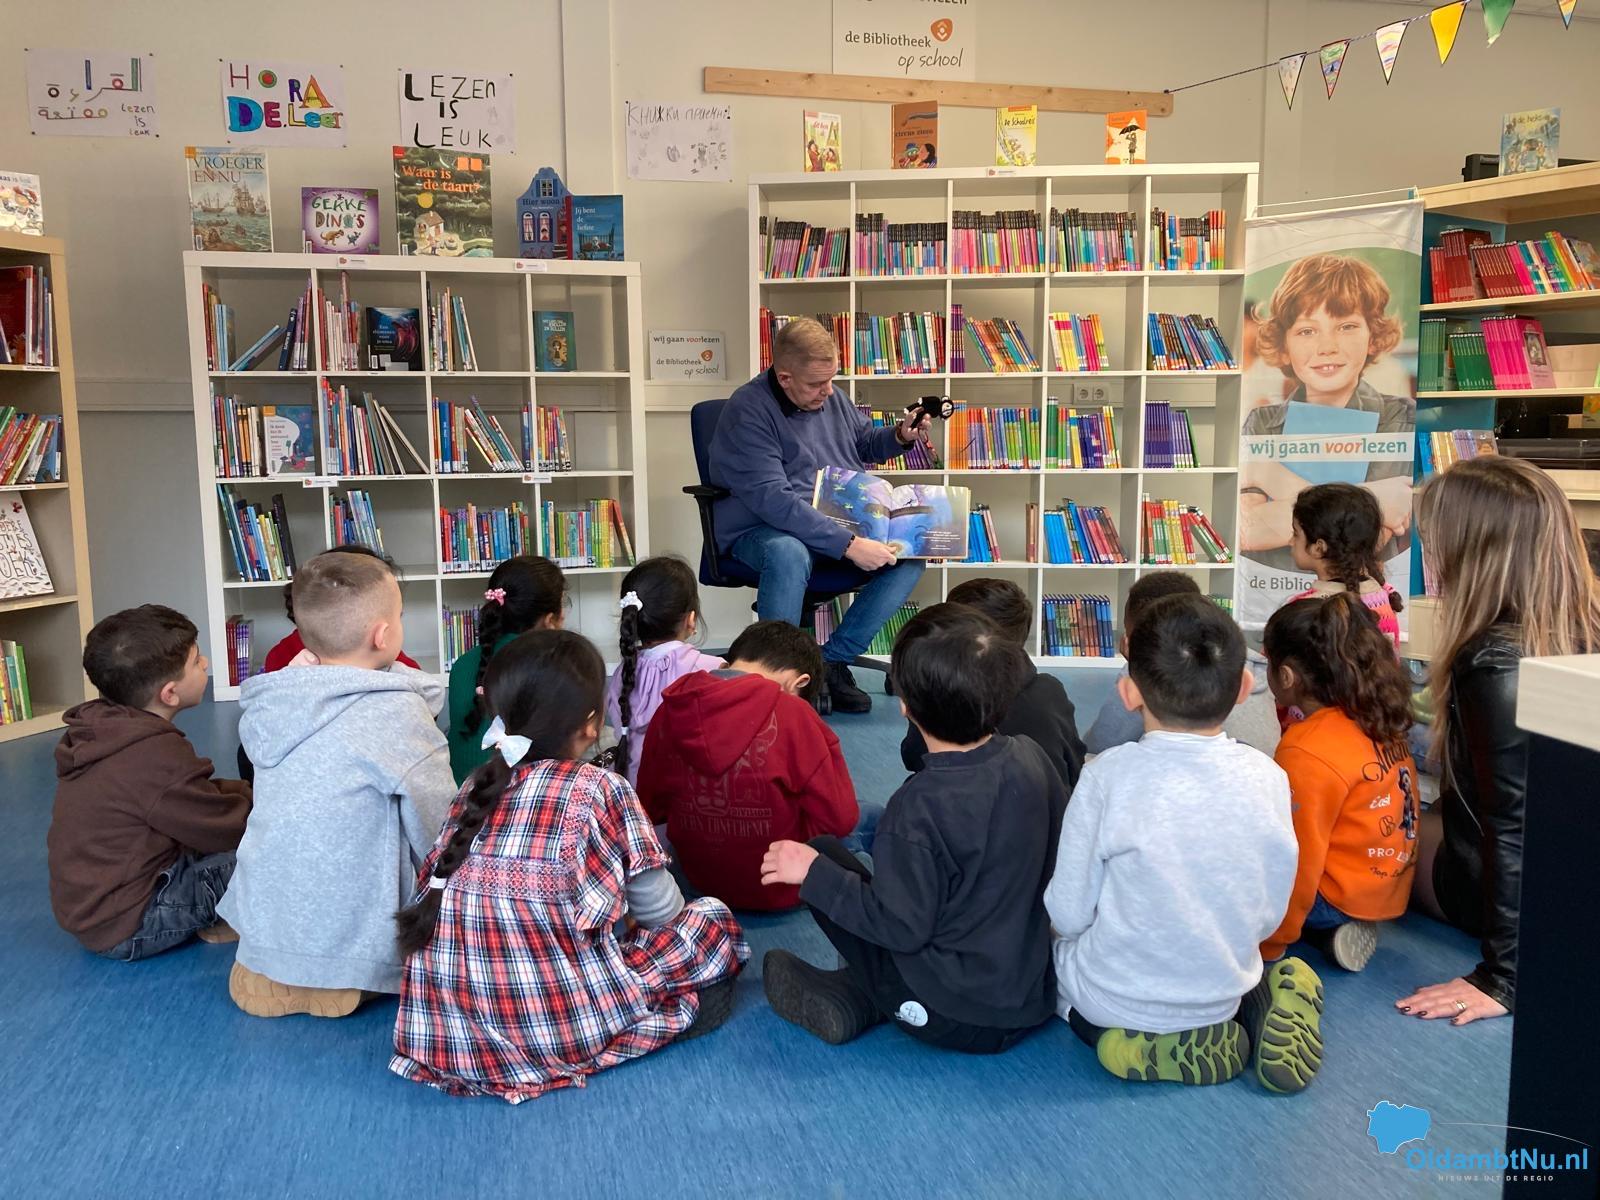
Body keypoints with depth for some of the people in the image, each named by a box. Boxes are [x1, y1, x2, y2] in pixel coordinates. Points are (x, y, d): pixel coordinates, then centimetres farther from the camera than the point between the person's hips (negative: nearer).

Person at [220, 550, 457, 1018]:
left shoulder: (271, 706, -1)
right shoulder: (396, 711, -20)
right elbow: (438, 828, -12)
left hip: (266, 924, 7)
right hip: (347, 939, -7)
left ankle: (272, 971, 18)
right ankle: (337, 982, 10)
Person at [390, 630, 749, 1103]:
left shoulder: (475, 789, 4)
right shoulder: (600, 790, -9)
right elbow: (660, 913, -2)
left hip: (451, 1034, 6)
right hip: (565, 1028, -5)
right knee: (714, 921, 11)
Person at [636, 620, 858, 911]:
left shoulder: (670, 710, -10)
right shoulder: (791, 716, -24)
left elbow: (650, 809, 2)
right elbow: (840, 819, -17)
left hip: (700, 879, 6)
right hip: (779, 890, -5)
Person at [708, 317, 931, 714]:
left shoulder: (831, 397, 6)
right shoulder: (747, 411, -18)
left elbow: (865, 444, 26)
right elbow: (773, 501, -28)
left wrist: (900, 436, 2)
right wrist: (848, 545, -34)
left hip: (842, 524, 7)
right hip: (763, 529, -7)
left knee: (910, 555, -14)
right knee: (788, 554, -41)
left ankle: (832, 661, -11)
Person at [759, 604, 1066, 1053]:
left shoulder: (920, 807, -25)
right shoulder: (1030, 758, -7)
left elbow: (903, 928, -21)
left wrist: (814, 873, -12)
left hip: (950, 1020, -6)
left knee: (826, 851, 2)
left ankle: (854, 999, 6)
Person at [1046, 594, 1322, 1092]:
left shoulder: (1108, 775, -22)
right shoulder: (1266, 776, -12)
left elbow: (1069, 914, -15)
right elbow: (1270, 916, -3)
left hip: (1113, 997, -4)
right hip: (1222, 991, 4)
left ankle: (1149, 1045, 3)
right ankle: (1259, 1015, 5)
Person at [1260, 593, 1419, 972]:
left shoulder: (1306, 755, -26)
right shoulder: (1376, 717, -2)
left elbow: (1297, 865, -22)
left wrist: (1268, 948, -12)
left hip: (1342, 895, -9)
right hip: (1390, 885, 9)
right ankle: (1333, 932, 5)